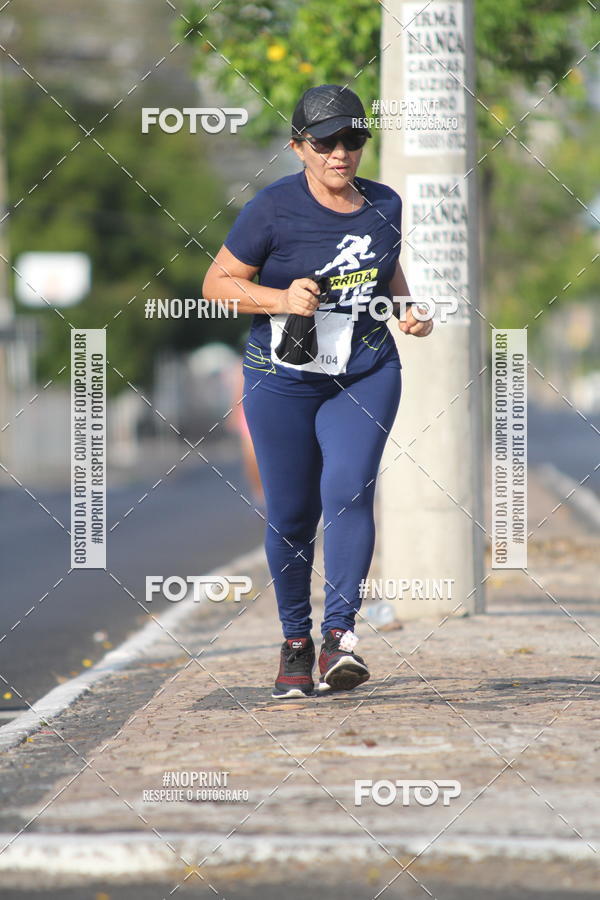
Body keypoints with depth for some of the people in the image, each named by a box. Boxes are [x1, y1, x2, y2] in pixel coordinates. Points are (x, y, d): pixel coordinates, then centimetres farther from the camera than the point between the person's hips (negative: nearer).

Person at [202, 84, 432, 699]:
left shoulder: (383, 205, 3)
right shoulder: (274, 209, -10)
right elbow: (217, 283, -6)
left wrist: (408, 307, 3)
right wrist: (282, 299, -21)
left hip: (366, 375, 2)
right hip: (283, 380, -2)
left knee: (348, 491, -18)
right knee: (291, 514, 4)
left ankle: (340, 635, -19)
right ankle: (295, 641, 22)